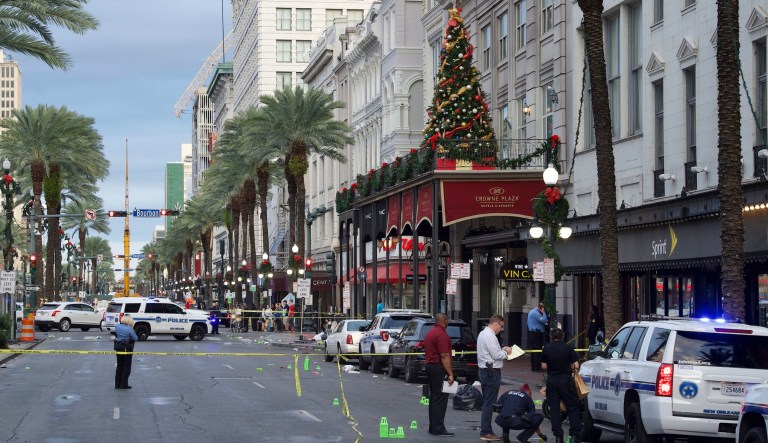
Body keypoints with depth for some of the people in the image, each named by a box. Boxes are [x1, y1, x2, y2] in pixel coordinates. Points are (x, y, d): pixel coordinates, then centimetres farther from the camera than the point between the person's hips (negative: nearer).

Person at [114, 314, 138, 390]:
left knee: (119, 366, 16)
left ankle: (117, 384, 18)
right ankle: (124, 385, 7)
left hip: (118, 347, 5)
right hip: (127, 348, -5)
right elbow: (136, 338, -12)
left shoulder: (117, 326, -5)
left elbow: (116, 335, 8)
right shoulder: (129, 329, -20)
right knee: (126, 366, 6)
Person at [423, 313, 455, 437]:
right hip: (439, 368, -10)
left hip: (430, 365, 10)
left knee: (434, 398, 14)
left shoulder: (430, 333, 15)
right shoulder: (442, 335, -16)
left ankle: (433, 427, 17)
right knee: (440, 398, -8)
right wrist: (450, 374, -21)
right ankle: (438, 428, -8)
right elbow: (444, 356, -22)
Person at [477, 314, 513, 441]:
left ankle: (486, 431, 18)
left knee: (487, 402, 14)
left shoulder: (483, 334, 15)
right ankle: (486, 432, -6)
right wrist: (506, 351, -2)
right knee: (489, 403, -7)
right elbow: (496, 355, -18)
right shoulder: (490, 336, -17)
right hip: (492, 372, -11)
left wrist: (502, 350, 12)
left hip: (484, 370, 11)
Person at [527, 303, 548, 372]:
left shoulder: (531, 312, 18)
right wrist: (543, 313, -8)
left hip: (531, 332, 10)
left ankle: (533, 367, 15)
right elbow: (544, 320, -20)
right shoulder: (536, 313, -15)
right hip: (536, 334, -10)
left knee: (533, 350, 12)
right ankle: (537, 368, -9)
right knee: (538, 351, -8)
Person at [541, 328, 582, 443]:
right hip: (566, 379, -2)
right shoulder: (568, 348, -4)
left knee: (554, 409, 7)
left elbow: (543, 366, 2)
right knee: (573, 407, 4)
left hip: (551, 380, 2)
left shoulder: (546, 348, 0)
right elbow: (576, 365, -6)